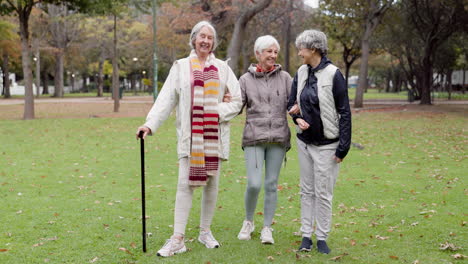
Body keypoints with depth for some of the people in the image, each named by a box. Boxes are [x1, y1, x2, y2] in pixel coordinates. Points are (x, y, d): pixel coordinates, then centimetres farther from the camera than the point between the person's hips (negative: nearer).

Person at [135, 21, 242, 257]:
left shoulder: (222, 68, 10)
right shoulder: (181, 67, 7)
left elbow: (237, 100, 10)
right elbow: (166, 98, -1)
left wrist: (220, 112, -7)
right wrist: (150, 123, -13)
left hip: (214, 135, 2)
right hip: (190, 135, -2)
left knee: (212, 184, 7)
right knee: (185, 185, -6)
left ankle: (205, 232, 22)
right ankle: (177, 239, -3)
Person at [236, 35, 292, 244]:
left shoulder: (284, 77, 7)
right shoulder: (246, 79, 6)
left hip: (278, 138, 1)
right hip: (254, 138, -1)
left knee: (271, 184, 5)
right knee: (254, 184, -8)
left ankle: (267, 228, 18)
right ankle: (248, 222, 17)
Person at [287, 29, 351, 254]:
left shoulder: (333, 75, -14)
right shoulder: (301, 73, 4)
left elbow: (344, 113, -12)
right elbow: (291, 103, 15)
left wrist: (343, 147, -14)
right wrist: (298, 118, -8)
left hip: (326, 144, -6)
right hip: (304, 142, 6)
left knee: (323, 193, 1)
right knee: (307, 190, 11)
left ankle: (322, 238, 14)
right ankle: (306, 235, 19)